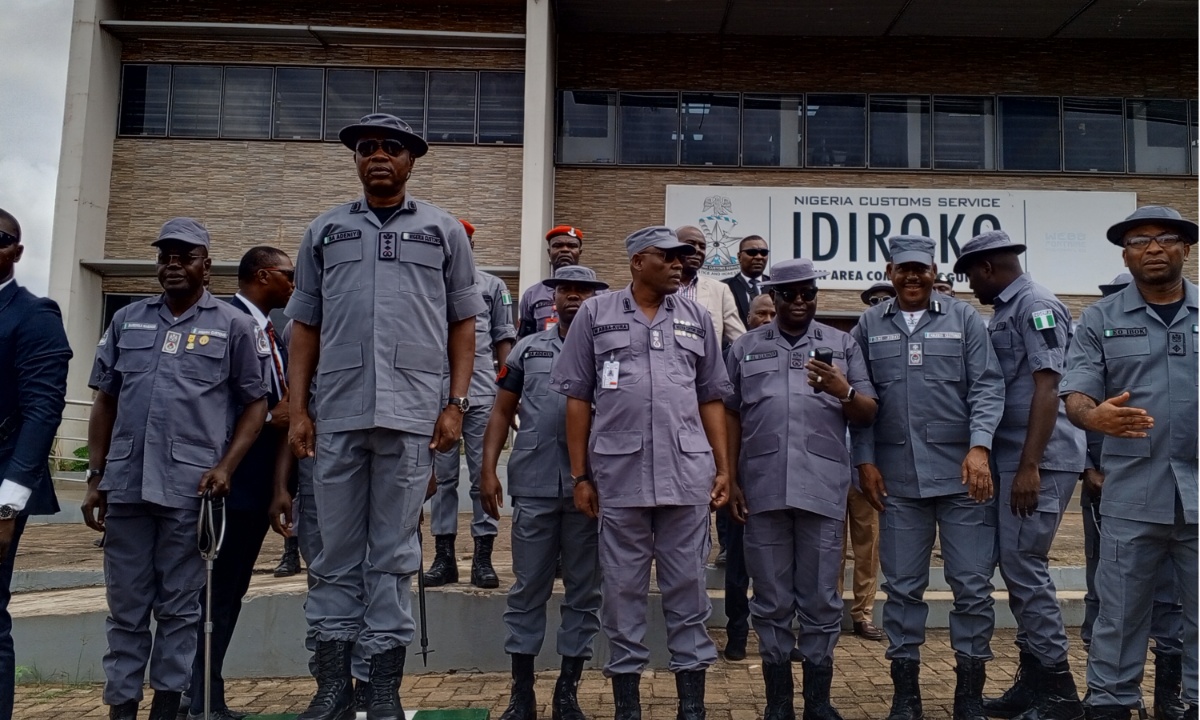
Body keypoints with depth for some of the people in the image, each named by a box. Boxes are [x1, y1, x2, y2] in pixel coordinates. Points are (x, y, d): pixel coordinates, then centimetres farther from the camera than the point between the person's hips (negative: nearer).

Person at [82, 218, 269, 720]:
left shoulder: (235, 326, 4)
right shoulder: (126, 321, 13)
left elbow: (256, 404, 3)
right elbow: (104, 401, 14)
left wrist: (226, 467, -9)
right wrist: (96, 478, 9)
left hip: (190, 487, -3)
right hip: (125, 484, 3)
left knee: (179, 607, 6)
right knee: (125, 606, 10)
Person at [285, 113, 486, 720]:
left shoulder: (443, 231, 10)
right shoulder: (325, 231, 15)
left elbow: (463, 325, 9)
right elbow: (304, 328, 13)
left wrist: (455, 405, -1)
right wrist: (297, 410, 5)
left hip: (410, 416, -2)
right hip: (336, 416, 2)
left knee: (394, 556, 4)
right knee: (336, 553, 8)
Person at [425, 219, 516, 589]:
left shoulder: (493, 287, 11)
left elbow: (503, 339, 9)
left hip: (482, 394, -1)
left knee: (484, 474, 1)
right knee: (443, 476, 6)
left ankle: (483, 558, 7)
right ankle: (444, 557, 14)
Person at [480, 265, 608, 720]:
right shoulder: (528, 349, 11)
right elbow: (502, 412, 11)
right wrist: (489, 470, 1)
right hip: (534, 485, 1)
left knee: (584, 590, 7)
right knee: (528, 588, 7)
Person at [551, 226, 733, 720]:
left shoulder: (697, 318, 11)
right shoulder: (595, 314, 5)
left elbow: (711, 399, 13)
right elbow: (577, 398, 4)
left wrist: (723, 468, 7)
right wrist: (579, 475, 0)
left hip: (687, 473, 2)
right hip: (619, 474, -1)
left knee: (687, 588, 7)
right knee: (623, 590, 7)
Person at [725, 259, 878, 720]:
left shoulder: (843, 345, 10)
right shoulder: (746, 348, 12)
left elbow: (868, 415, 7)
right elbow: (731, 416, 11)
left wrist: (844, 392, -14)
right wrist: (731, 478, 4)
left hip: (822, 488, 0)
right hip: (763, 488, 1)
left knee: (820, 600, 6)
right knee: (771, 601, 7)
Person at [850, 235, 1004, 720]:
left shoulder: (964, 319, 5)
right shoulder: (869, 327, 8)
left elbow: (987, 387, -1)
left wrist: (979, 447, -14)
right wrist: (865, 461, 1)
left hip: (962, 474, -1)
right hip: (897, 479, 1)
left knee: (972, 585, 4)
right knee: (902, 586, 8)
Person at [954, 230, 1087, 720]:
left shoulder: (1036, 306, -10)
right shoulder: (1003, 312, 17)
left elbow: (1048, 389, -18)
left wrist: (1029, 467, -22)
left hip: (1038, 461, -9)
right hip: (1012, 460, 9)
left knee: (1024, 566, -7)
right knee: (1017, 567, 12)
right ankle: (1034, 679, 21)